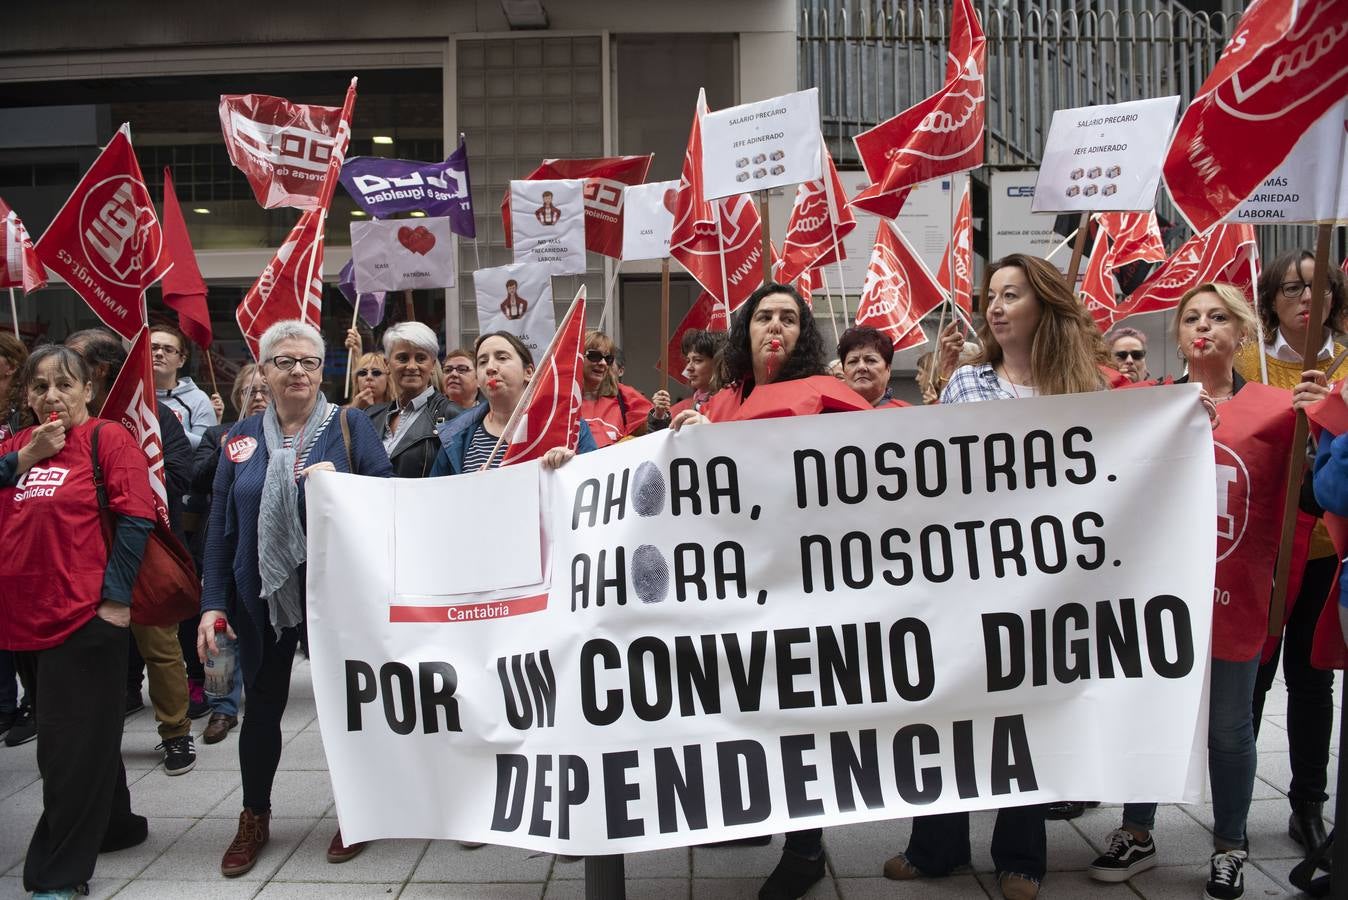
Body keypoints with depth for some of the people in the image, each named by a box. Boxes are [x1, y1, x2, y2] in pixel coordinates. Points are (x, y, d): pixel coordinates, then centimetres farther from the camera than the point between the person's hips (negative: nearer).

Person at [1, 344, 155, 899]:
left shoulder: (107, 438, -5)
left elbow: (136, 516, -12)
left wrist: (114, 597, -16)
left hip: (86, 616, -7)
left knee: (71, 743, -2)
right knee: (85, 733, 19)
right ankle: (112, 825, 36)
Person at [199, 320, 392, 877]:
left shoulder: (350, 425, -3)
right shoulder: (241, 438, 5)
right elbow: (220, 525, 5)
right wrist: (213, 602, 0)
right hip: (263, 591, 3)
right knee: (263, 703, 13)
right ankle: (254, 818, 32)